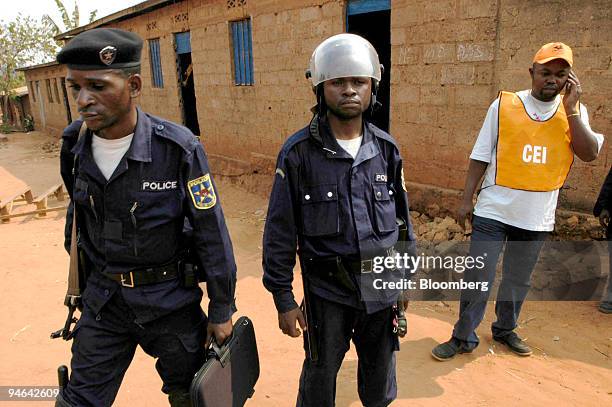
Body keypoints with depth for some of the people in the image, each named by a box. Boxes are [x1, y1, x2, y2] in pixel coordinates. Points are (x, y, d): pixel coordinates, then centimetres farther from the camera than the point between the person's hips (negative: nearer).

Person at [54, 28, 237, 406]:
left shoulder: (179, 148, -20)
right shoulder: (75, 146, -5)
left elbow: (212, 235, -14)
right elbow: (80, 220, 10)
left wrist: (222, 311, -8)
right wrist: (84, 287, 18)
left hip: (171, 301, -3)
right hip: (103, 303, 4)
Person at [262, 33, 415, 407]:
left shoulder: (386, 149, 0)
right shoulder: (299, 152, -12)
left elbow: (402, 217, 8)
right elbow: (280, 232, -9)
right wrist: (283, 299, -7)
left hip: (382, 287, 4)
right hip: (327, 291, -3)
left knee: (380, 372, 22)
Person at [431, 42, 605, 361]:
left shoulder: (574, 111, 4)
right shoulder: (504, 105, -2)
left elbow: (590, 153, -10)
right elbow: (480, 156, -1)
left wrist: (570, 108, -13)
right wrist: (466, 200, -3)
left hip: (537, 218, 3)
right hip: (493, 212, -2)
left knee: (518, 280, 17)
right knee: (478, 278, 1)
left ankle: (505, 330, 37)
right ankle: (463, 337, 17)